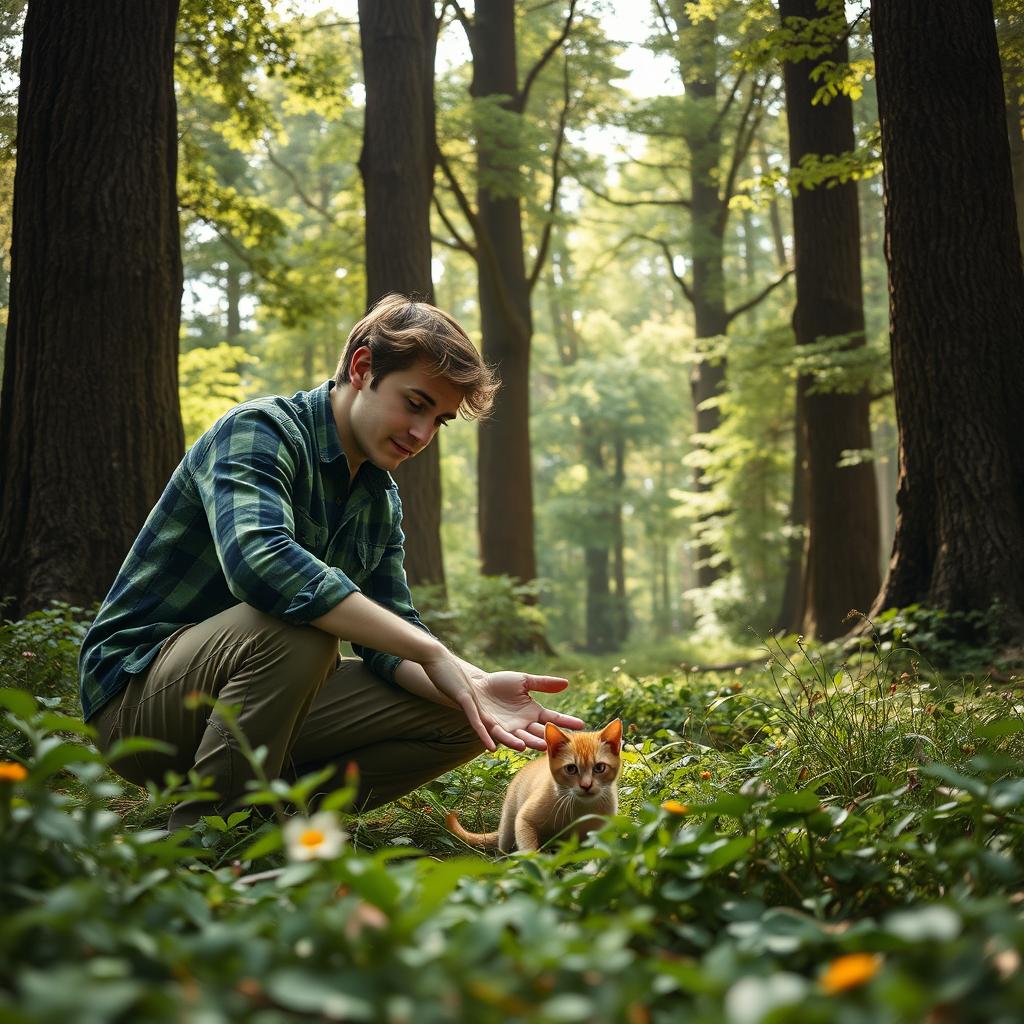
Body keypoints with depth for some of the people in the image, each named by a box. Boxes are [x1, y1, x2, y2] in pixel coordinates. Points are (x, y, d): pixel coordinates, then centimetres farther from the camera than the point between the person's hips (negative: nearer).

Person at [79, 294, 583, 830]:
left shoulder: (383, 501, 8)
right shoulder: (259, 431, -17)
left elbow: (390, 637, 3)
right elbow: (259, 561, -37)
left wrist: (472, 684, -19)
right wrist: (431, 651, -35)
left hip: (254, 705, 7)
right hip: (136, 693, -7)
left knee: (460, 722, -3)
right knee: (297, 628, -37)